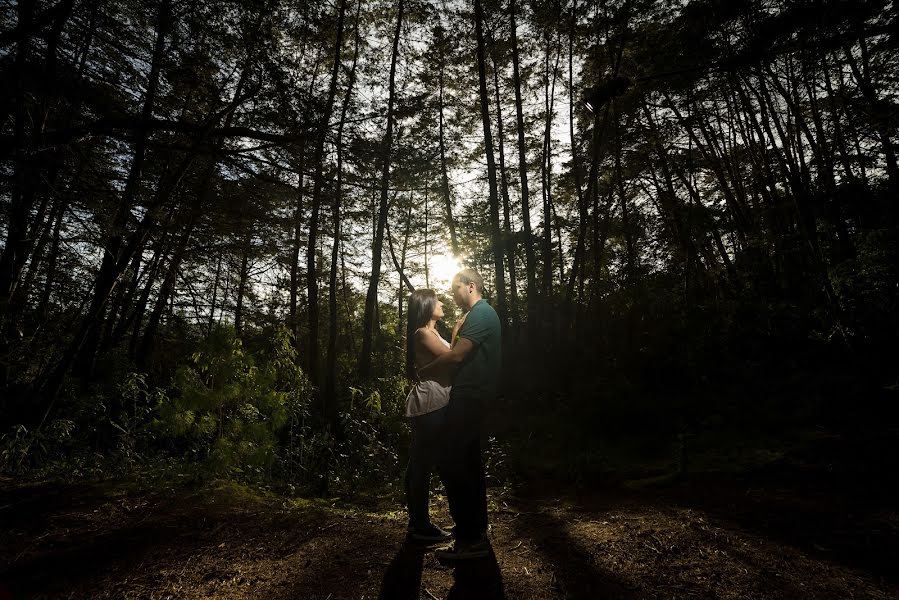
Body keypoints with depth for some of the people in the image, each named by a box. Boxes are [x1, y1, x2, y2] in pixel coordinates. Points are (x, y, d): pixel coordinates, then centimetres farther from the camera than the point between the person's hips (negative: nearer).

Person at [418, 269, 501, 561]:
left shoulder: (480, 313, -13)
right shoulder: (480, 314, 20)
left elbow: (456, 356, -20)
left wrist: (422, 372, -9)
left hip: (468, 399, -11)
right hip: (471, 397, 11)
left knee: (451, 463, -10)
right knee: (469, 464, 17)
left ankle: (471, 539, -2)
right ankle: (476, 528, 30)